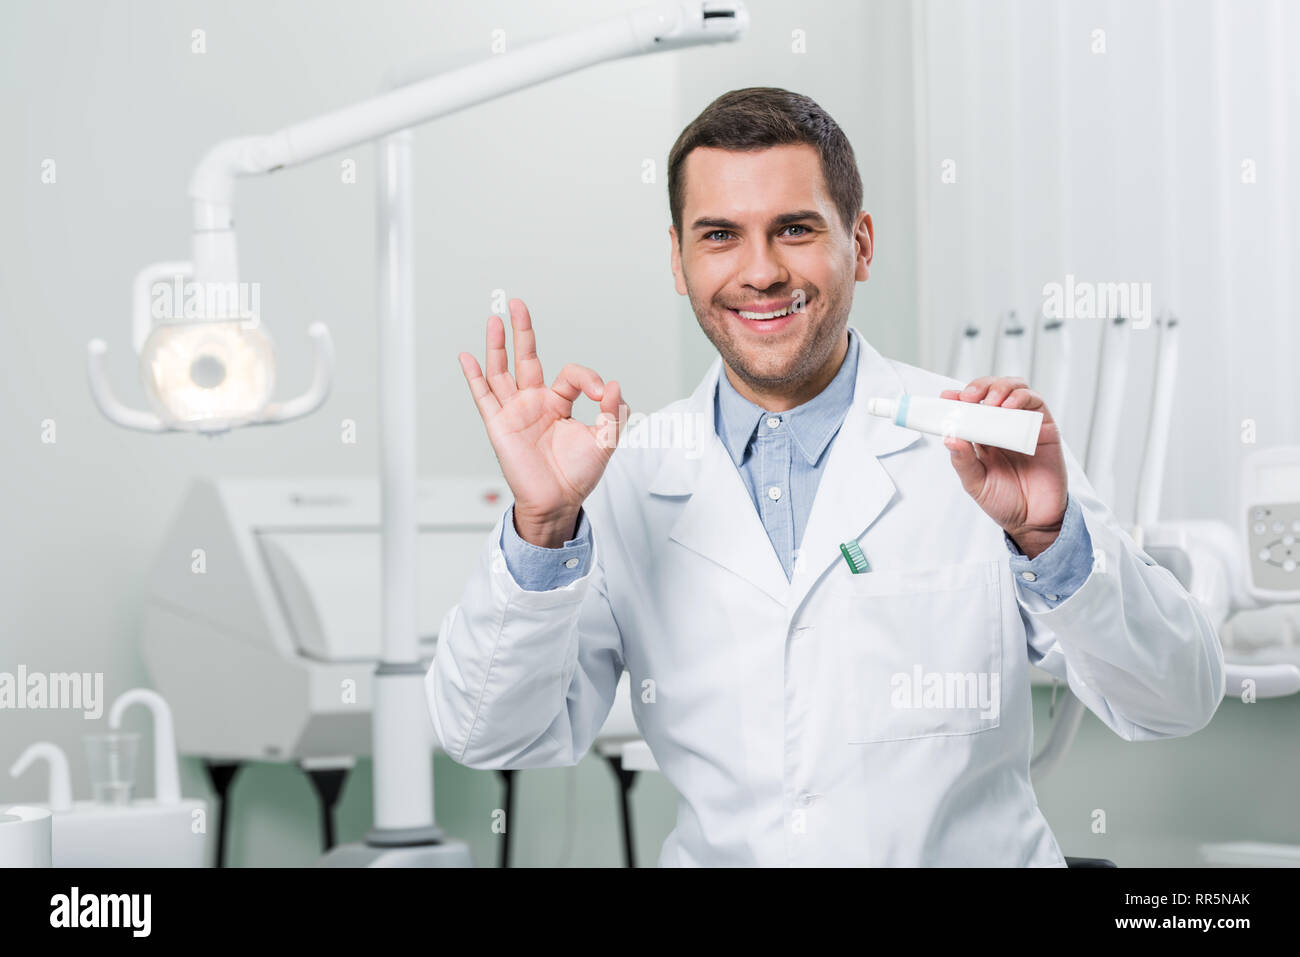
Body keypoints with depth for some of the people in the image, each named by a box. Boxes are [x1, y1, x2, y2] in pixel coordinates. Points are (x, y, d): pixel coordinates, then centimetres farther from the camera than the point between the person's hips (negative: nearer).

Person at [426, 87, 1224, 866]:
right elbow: (493, 738, -1)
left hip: (976, 856, -1)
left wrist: (1049, 537, -21)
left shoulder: (972, 449, -2)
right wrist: (542, 527, -15)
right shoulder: (626, 475, 4)